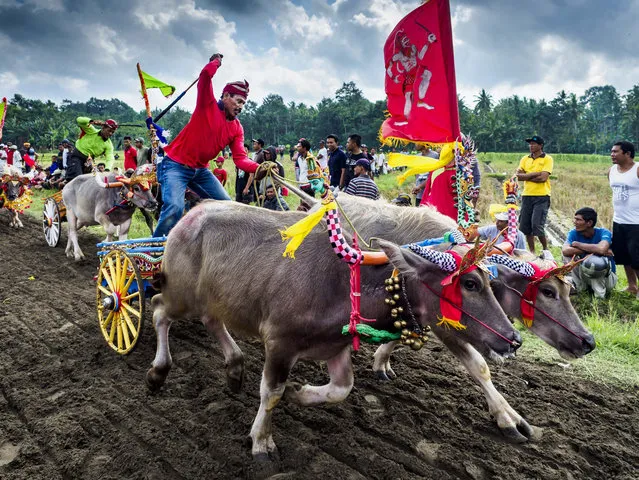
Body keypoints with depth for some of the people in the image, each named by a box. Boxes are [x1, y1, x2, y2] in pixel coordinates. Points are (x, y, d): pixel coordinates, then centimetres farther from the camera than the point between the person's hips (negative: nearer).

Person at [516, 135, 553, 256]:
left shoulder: (547, 159, -2)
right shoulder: (525, 159, 12)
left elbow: (543, 177, -14)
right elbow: (519, 176, 0)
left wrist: (526, 176, -7)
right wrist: (535, 174, -11)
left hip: (542, 196, -5)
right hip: (527, 195, 5)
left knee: (537, 225, -11)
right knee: (525, 226, 5)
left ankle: (545, 249, 11)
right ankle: (531, 251, 18)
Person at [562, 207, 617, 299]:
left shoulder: (604, 233, -19)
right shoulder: (574, 233, -9)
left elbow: (602, 249, -42)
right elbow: (565, 251, -29)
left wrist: (577, 244, -26)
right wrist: (591, 250, -33)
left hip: (607, 277, -4)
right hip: (586, 274, 5)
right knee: (568, 252, -16)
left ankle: (600, 290, -10)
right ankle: (580, 285, -1)